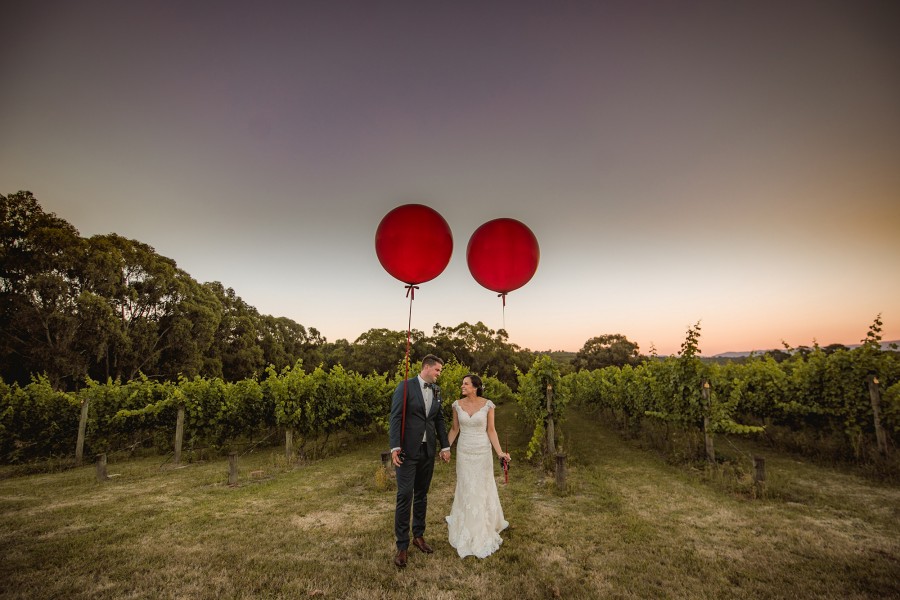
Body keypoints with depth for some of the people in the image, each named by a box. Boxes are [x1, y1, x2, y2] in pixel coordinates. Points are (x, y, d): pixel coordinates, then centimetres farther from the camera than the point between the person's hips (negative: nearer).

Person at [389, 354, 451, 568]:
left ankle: (418, 536, 31)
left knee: (422, 495, 15)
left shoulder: (436, 391, 8)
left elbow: (439, 420, 13)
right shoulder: (405, 386, -9)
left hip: (428, 450, 5)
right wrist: (395, 447, -18)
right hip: (408, 450, -5)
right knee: (405, 496, -2)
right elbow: (395, 417, -12)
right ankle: (402, 545, 10)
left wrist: (445, 446, 10)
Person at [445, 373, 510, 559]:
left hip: (483, 451, -1)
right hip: (464, 452, 2)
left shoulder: (487, 404, -12)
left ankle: (484, 527, 35)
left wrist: (499, 452, -14)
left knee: (484, 488, 12)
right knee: (466, 489, 10)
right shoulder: (457, 404, -6)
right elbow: (454, 429, 4)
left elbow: (491, 430, -6)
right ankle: (468, 529, 32)